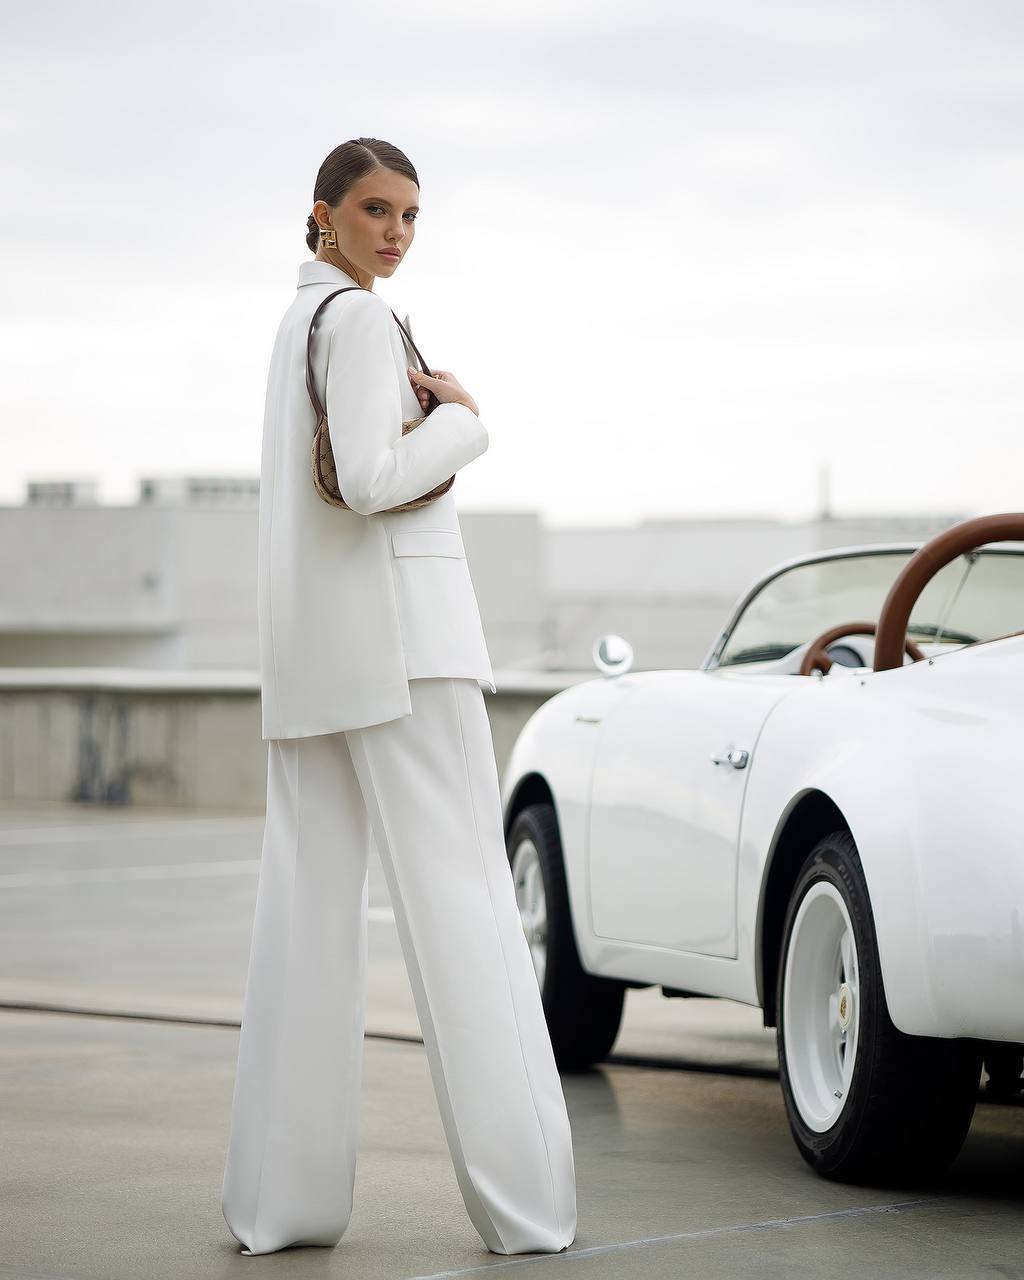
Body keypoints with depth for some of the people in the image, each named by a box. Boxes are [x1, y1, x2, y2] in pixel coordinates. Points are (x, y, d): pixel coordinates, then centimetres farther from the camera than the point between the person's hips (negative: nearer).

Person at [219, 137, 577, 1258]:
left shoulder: (295, 322, 21)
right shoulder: (360, 319, -9)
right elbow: (372, 482, -19)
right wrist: (461, 418, -5)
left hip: (307, 643, 9)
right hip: (396, 626, -9)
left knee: (309, 909, 4)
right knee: (460, 899, -10)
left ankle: (281, 1195, 1)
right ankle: (520, 1196, -13)